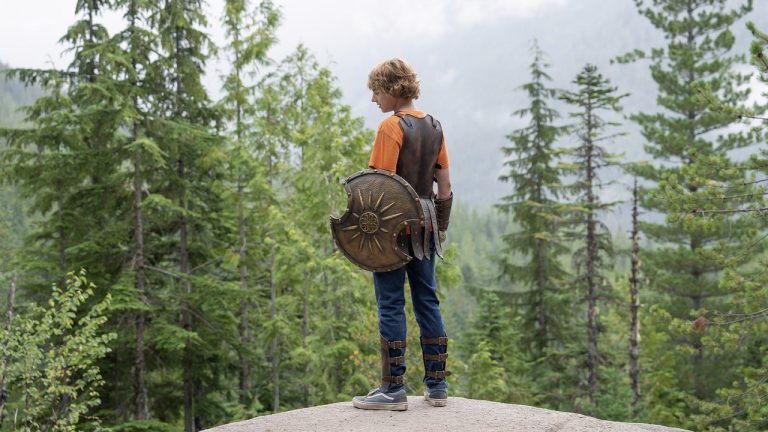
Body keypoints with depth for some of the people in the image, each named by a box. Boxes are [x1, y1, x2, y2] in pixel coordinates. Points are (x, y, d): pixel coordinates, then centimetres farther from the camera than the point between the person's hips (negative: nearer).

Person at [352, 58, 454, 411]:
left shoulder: (391, 127, -12)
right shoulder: (433, 126, 10)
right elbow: (445, 186, 12)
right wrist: (441, 227, 19)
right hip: (424, 225, 7)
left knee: (391, 304, -2)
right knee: (427, 301, 11)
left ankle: (393, 390, 1)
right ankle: (437, 386, 15)